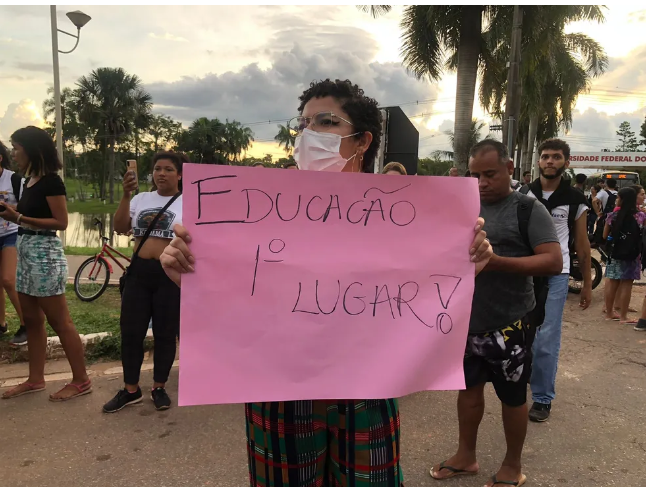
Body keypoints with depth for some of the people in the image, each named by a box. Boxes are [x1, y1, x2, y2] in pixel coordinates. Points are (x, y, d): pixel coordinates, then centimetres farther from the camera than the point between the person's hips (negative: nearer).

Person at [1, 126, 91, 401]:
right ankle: (35, 379, 24)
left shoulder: (51, 181, -13)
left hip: (44, 252, -9)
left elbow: (61, 222, -17)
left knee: (59, 322, -4)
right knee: (32, 320, 13)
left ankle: (81, 381, 6)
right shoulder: (29, 181, 13)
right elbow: (29, 215, 16)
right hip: (26, 251, 9)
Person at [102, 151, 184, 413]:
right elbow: (120, 227, 0)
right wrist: (126, 195, -11)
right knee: (130, 332, 8)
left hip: (170, 275, -4)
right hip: (138, 272, 4)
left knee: (165, 334, 6)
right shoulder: (141, 199, 10)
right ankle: (131, 390, 23)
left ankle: (159, 388, 24)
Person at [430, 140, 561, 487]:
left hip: (508, 324, -5)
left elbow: (554, 262, -18)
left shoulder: (529, 209, -10)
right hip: (467, 320, 5)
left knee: (512, 397, 12)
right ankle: (466, 456, 36)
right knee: (468, 387, 17)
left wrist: (498, 262, -27)